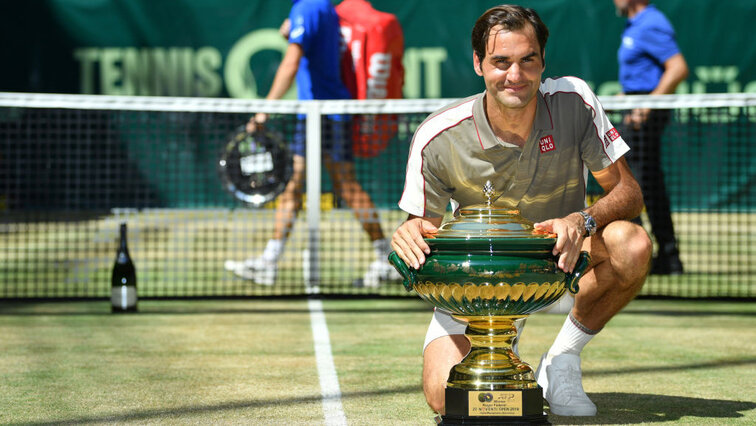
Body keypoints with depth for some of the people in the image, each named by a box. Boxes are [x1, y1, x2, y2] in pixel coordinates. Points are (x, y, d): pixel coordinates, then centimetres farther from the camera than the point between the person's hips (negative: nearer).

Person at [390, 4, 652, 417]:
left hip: (561, 262, 1)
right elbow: (425, 225, -8)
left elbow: (627, 190, -14)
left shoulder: (573, 101, -18)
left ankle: (562, 360, -7)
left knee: (631, 244, -32)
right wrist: (408, 234, -34)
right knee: (446, 396, -22)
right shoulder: (437, 137, -20)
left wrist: (584, 221, -36)